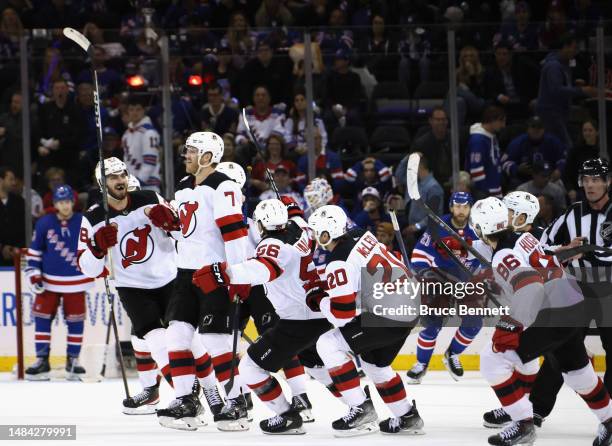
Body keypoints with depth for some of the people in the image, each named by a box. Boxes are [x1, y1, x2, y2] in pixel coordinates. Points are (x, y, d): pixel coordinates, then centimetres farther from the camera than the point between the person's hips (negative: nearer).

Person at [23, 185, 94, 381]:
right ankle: (42, 361, 6)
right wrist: (34, 275, -1)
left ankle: (73, 360, 15)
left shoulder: (83, 223, -7)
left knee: (75, 321, 3)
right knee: (42, 318, -1)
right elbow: (34, 251, 3)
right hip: (49, 282, 1)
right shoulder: (44, 224, -4)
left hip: (75, 282, -1)